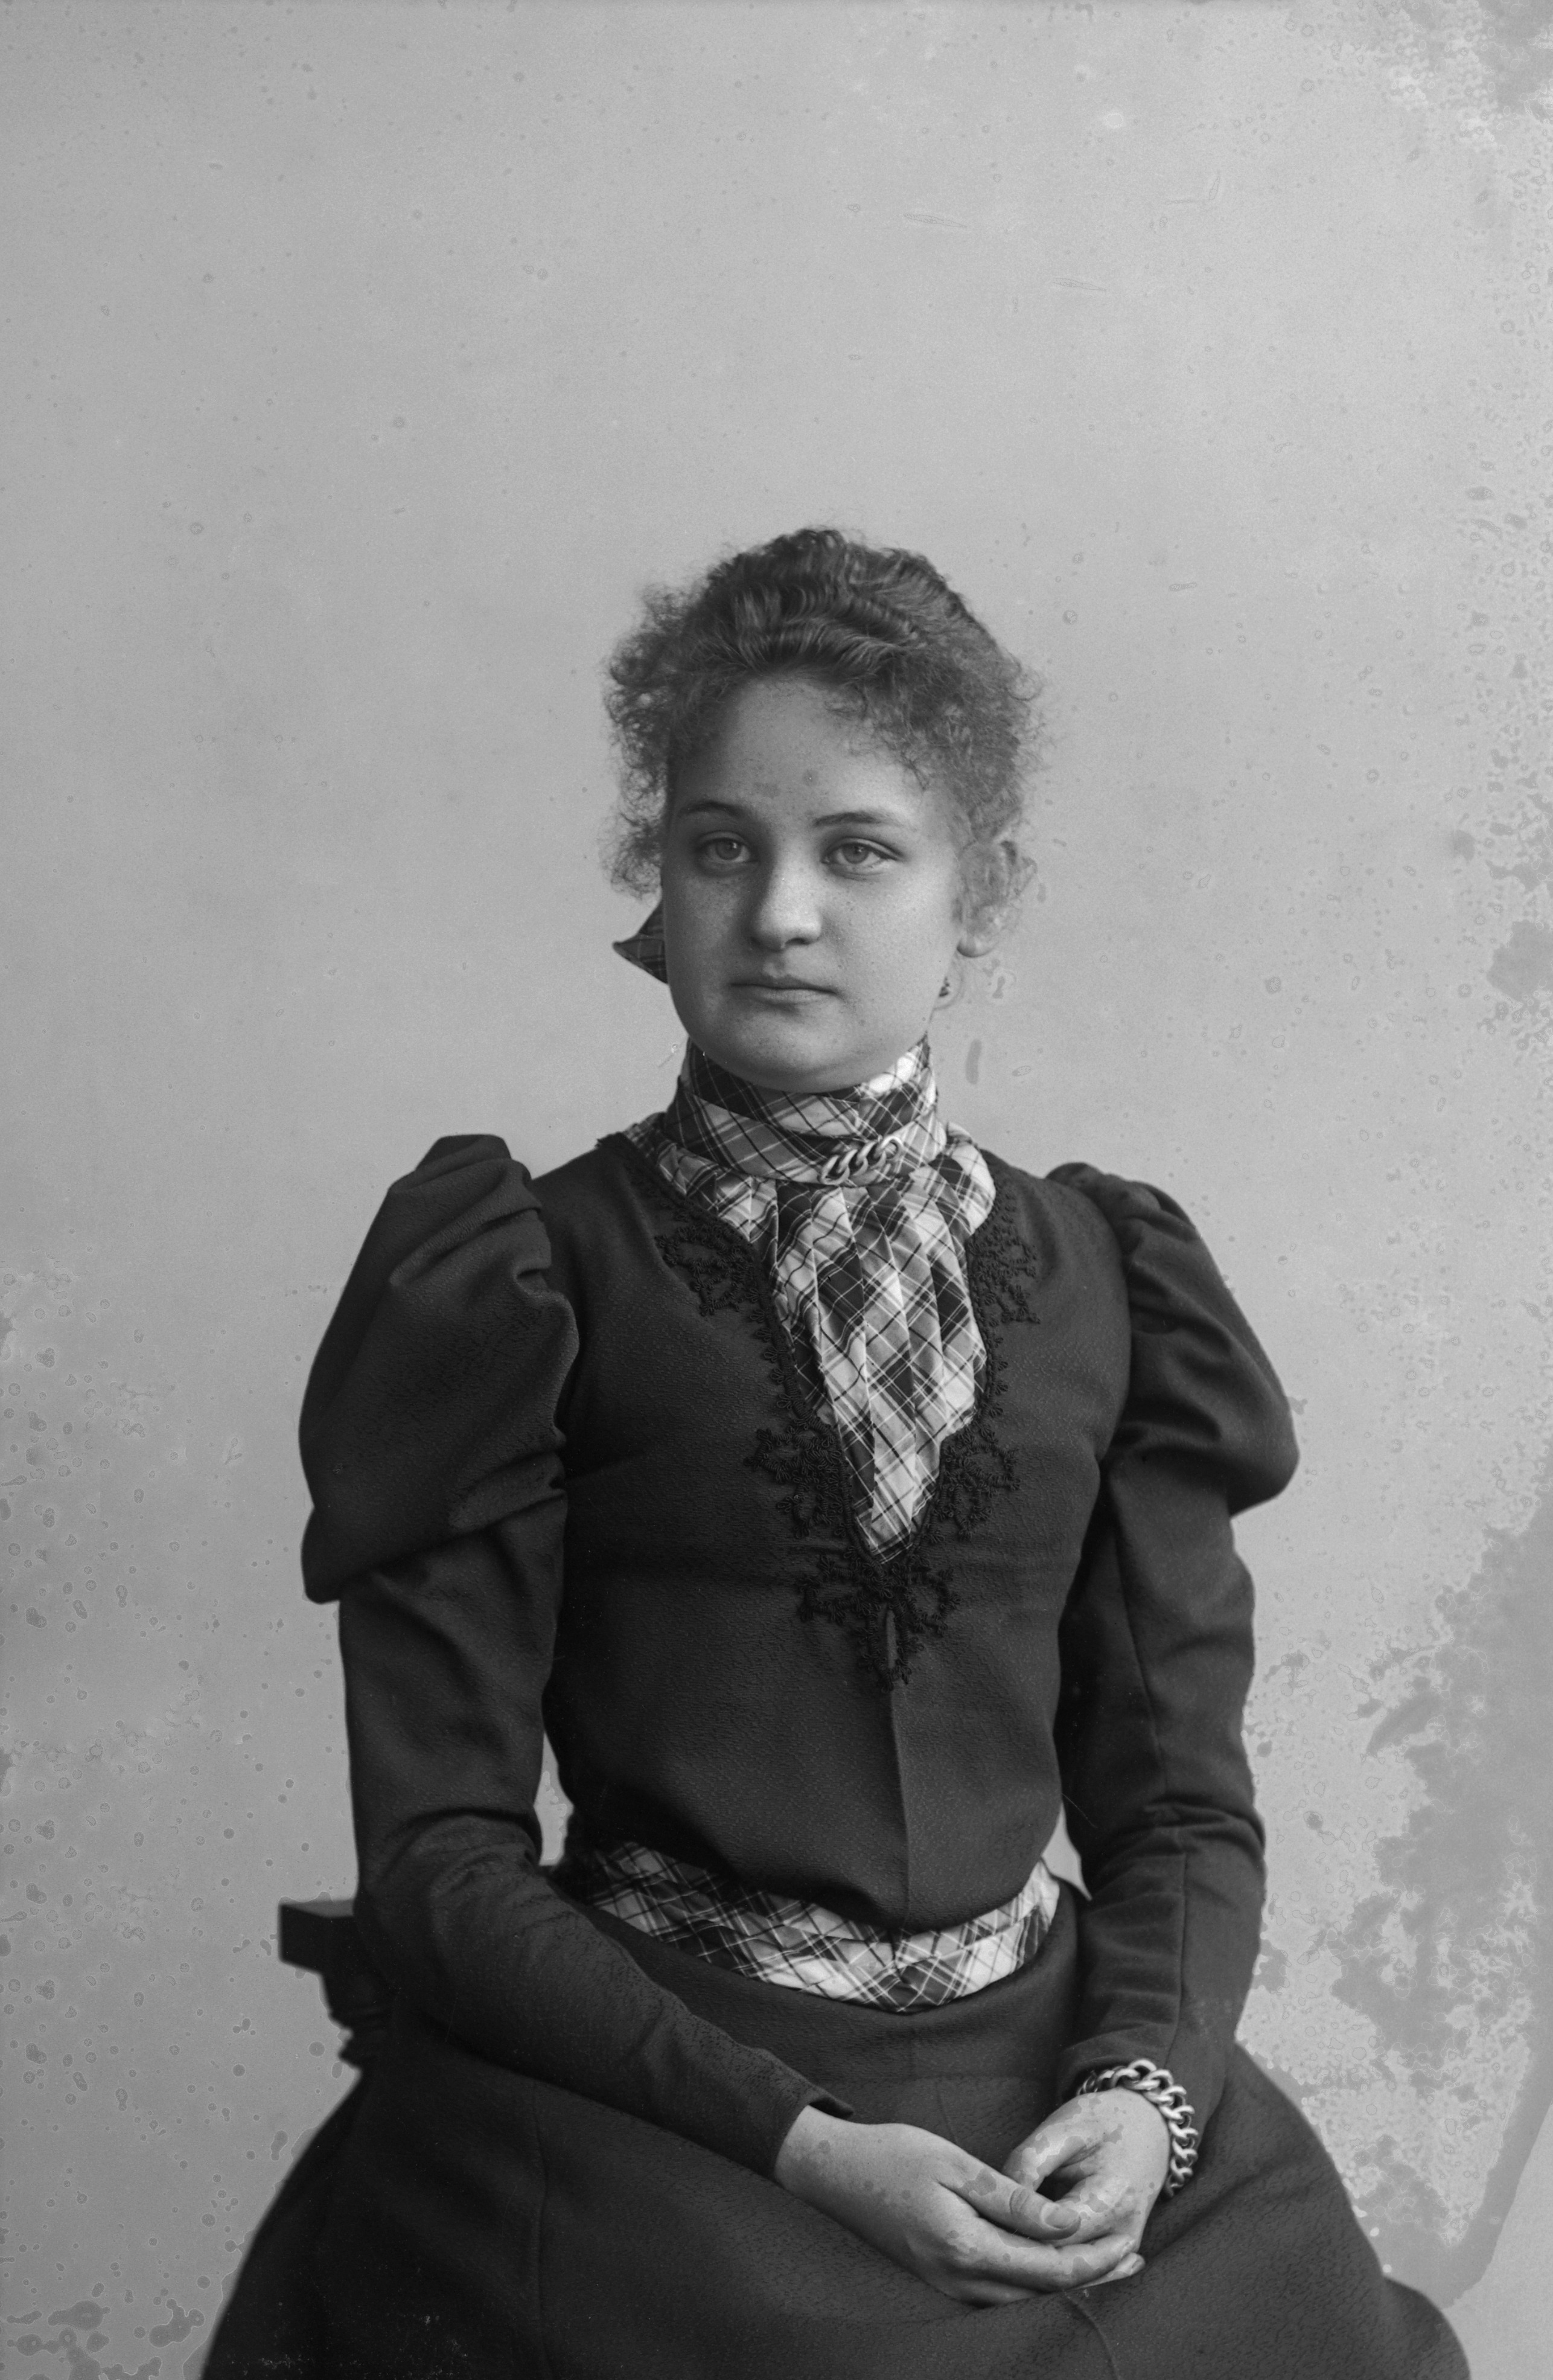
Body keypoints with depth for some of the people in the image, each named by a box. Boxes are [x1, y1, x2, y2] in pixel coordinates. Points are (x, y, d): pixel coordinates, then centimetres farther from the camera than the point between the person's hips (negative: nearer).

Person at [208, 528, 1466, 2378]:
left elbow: (1184, 1798, 10)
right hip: (639, 2079, -3)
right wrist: (795, 2141, -14)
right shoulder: (531, 1275, -1)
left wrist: (1145, 2085, -9)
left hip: (1063, 2082, 3)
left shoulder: (1098, 1278, 9)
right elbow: (440, 1855, -4)